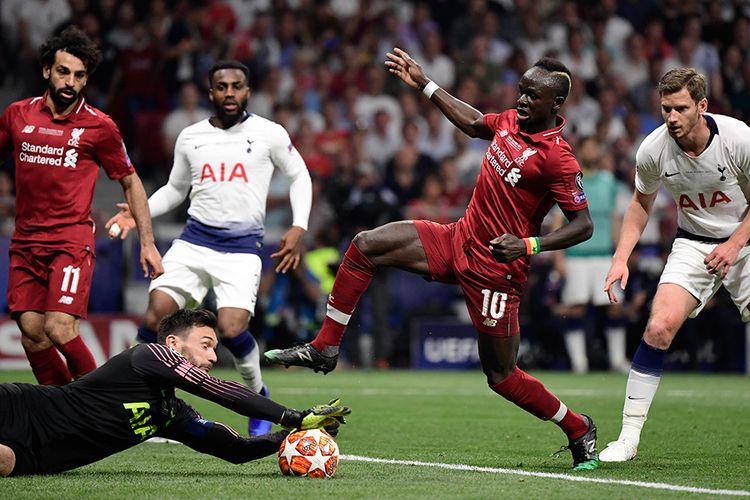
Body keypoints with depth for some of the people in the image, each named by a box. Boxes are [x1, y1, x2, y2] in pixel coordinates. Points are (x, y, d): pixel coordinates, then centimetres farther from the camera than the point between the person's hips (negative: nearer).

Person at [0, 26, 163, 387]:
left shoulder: (99, 127, -2)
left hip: (72, 240, -4)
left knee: (59, 329, -18)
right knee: (31, 333, -3)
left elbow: (131, 183, 8)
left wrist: (147, 243, 5)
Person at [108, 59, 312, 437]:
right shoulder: (190, 137, 10)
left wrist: (299, 228, 0)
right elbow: (175, 189, 23)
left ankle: (258, 394, 10)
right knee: (157, 312, -17)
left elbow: (299, 176, 11)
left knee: (231, 330, -19)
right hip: (193, 241, 3)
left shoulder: (269, 134, 0)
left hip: (242, 249, -3)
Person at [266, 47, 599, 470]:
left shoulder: (558, 158, -20)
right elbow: (474, 124, 25)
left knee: (502, 376, -1)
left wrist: (530, 245, -29)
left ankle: (580, 431, 22)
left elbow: (584, 225, -18)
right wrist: (424, 84, 27)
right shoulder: (511, 121, 3)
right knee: (365, 246, -2)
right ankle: (324, 349, 6)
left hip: (496, 269, -8)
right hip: (458, 240, 8)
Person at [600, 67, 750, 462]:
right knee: (659, 327, -17)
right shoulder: (653, 150, -14)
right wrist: (621, 258, -3)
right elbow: (642, 202, 6)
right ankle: (629, 437, -11)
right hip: (692, 245, 1)